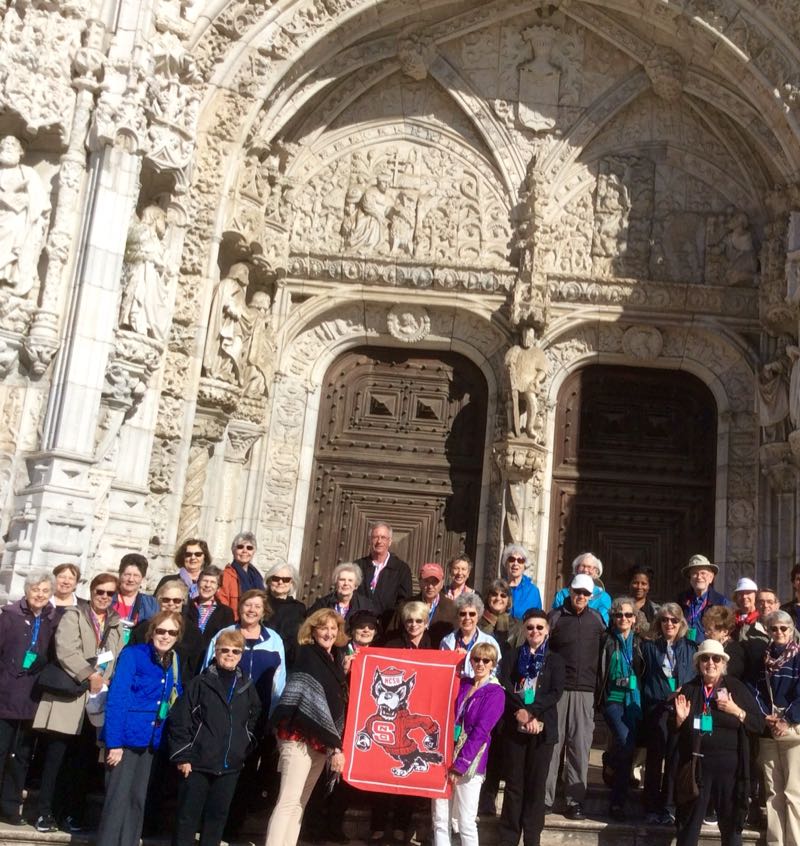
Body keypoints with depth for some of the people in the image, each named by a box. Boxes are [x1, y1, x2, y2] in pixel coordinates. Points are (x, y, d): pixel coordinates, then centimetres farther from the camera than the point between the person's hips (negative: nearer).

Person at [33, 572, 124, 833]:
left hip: (98, 699, 4)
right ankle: (45, 812, 5)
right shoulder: (73, 616, 3)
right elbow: (66, 650, -12)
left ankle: (72, 812, 14)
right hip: (70, 696, -4)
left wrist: (108, 681, -11)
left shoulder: (117, 625, 17)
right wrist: (89, 676, -18)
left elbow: (120, 659, 7)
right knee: (56, 755, -3)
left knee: (82, 760, 7)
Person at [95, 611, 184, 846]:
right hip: (126, 737, -6)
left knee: (137, 800, 12)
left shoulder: (174, 661, 8)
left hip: (150, 739, 6)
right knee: (118, 799, -5)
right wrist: (114, 742, -20)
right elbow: (116, 699, -16)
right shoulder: (133, 654, -12)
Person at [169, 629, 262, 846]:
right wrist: (182, 756, -10)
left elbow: (254, 722, 18)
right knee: (188, 816, 3)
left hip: (230, 766, 4)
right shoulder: (200, 683, -6)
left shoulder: (247, 687, 7)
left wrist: (245, 750, 11)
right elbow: (179, 720, -7)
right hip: (197, 763, -4)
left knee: (218, 816, 11)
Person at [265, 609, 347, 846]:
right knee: (289, 801, -12)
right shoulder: (308, 656, -9)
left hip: (319, 740, 8)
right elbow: (314, 701, -17)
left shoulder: (334, 660, 13)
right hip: (300, 737, -8)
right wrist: (335, 744, -20)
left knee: (299, 803, 8)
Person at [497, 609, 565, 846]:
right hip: (515, 726, 0)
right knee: (514, 782, 4)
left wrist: (530, 711, -16)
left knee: (536, 783, 3)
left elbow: (556, 693, -5)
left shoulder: (555, 660, 8)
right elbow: (504, 685, -4)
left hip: (543, 727, 0)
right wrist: (520, 712, -17)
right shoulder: (513, 656, 10)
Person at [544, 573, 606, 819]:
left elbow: (605, 650, 17)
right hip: (557, 688, -2)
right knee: (552, 743, -3)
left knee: (580, 746, 1)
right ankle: (544, 797, 5)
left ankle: (575, 800, 8)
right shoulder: (555, 617, 4)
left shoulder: (596, 619, 11)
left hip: (585, 690, 2)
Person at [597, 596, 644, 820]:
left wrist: (643, 699, 5)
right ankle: (609, 760, 10)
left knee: (628, 750, 1)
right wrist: (599, 698, -4)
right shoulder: (607, 641, 2)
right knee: (625, 741, -23)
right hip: (613, 699, -3)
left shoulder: (639, 643, 9)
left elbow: (645, 674, 13)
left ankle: (618, 803, 12)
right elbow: (598, 672, 3)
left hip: (633, 701, 3)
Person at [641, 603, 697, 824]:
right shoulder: (649, 647, 10)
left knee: (675, 758, 1)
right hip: (656, 708, 0)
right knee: (654, 758, 2)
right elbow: (643, 677, 6)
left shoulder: (690, 648, 11)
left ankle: (668, 808, 10)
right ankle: (651, 808, 10)